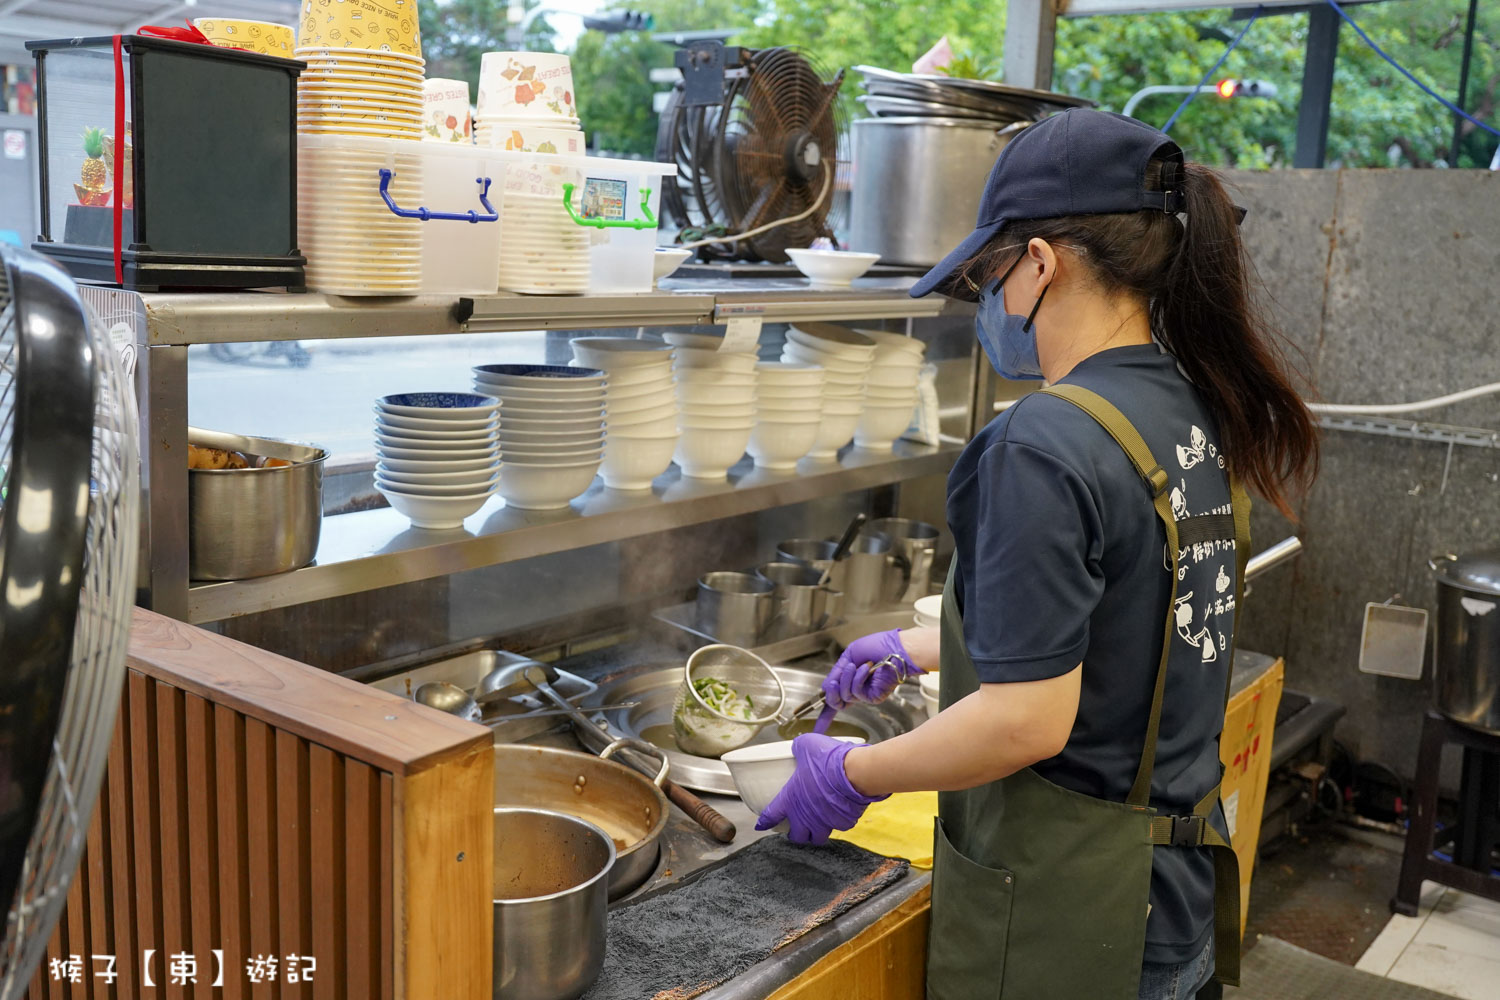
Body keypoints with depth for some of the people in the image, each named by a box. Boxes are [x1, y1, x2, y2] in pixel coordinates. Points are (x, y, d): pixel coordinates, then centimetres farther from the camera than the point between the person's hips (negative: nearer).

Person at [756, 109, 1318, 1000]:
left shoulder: (1049, 443, -25)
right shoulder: (1199, 413, 2)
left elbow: (1028, 719, -25)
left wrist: (853, 776, -11)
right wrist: (919, 649, 21)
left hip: (1067, 918, -8)